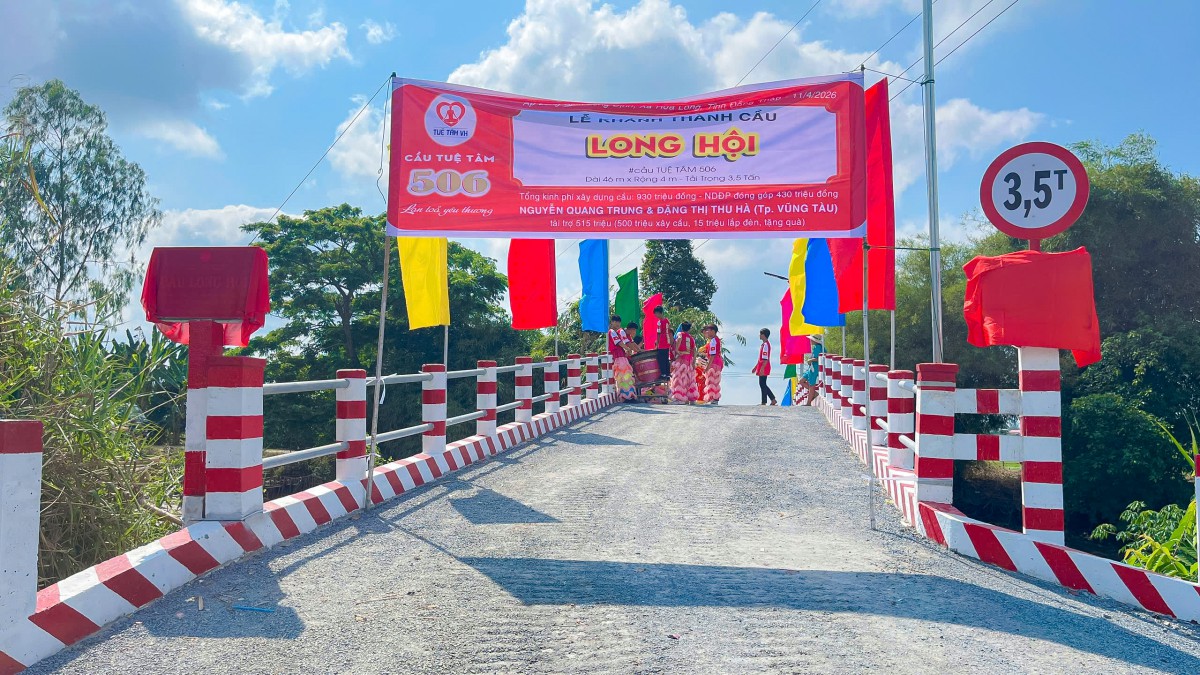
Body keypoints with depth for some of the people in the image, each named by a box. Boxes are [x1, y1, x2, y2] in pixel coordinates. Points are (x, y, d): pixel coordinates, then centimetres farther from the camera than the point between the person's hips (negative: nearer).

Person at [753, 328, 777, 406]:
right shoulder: (763, 344, 16)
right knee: (762, 384, 12)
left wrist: (762, 368, -24)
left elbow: (765, 359, -21)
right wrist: (756, 367, 26)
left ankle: (764, 402, -1)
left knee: (762, 385, -5)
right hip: (762, 368, 10)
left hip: (764, 368, -10)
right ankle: (773, 400, 14)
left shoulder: (765, 345, -15)